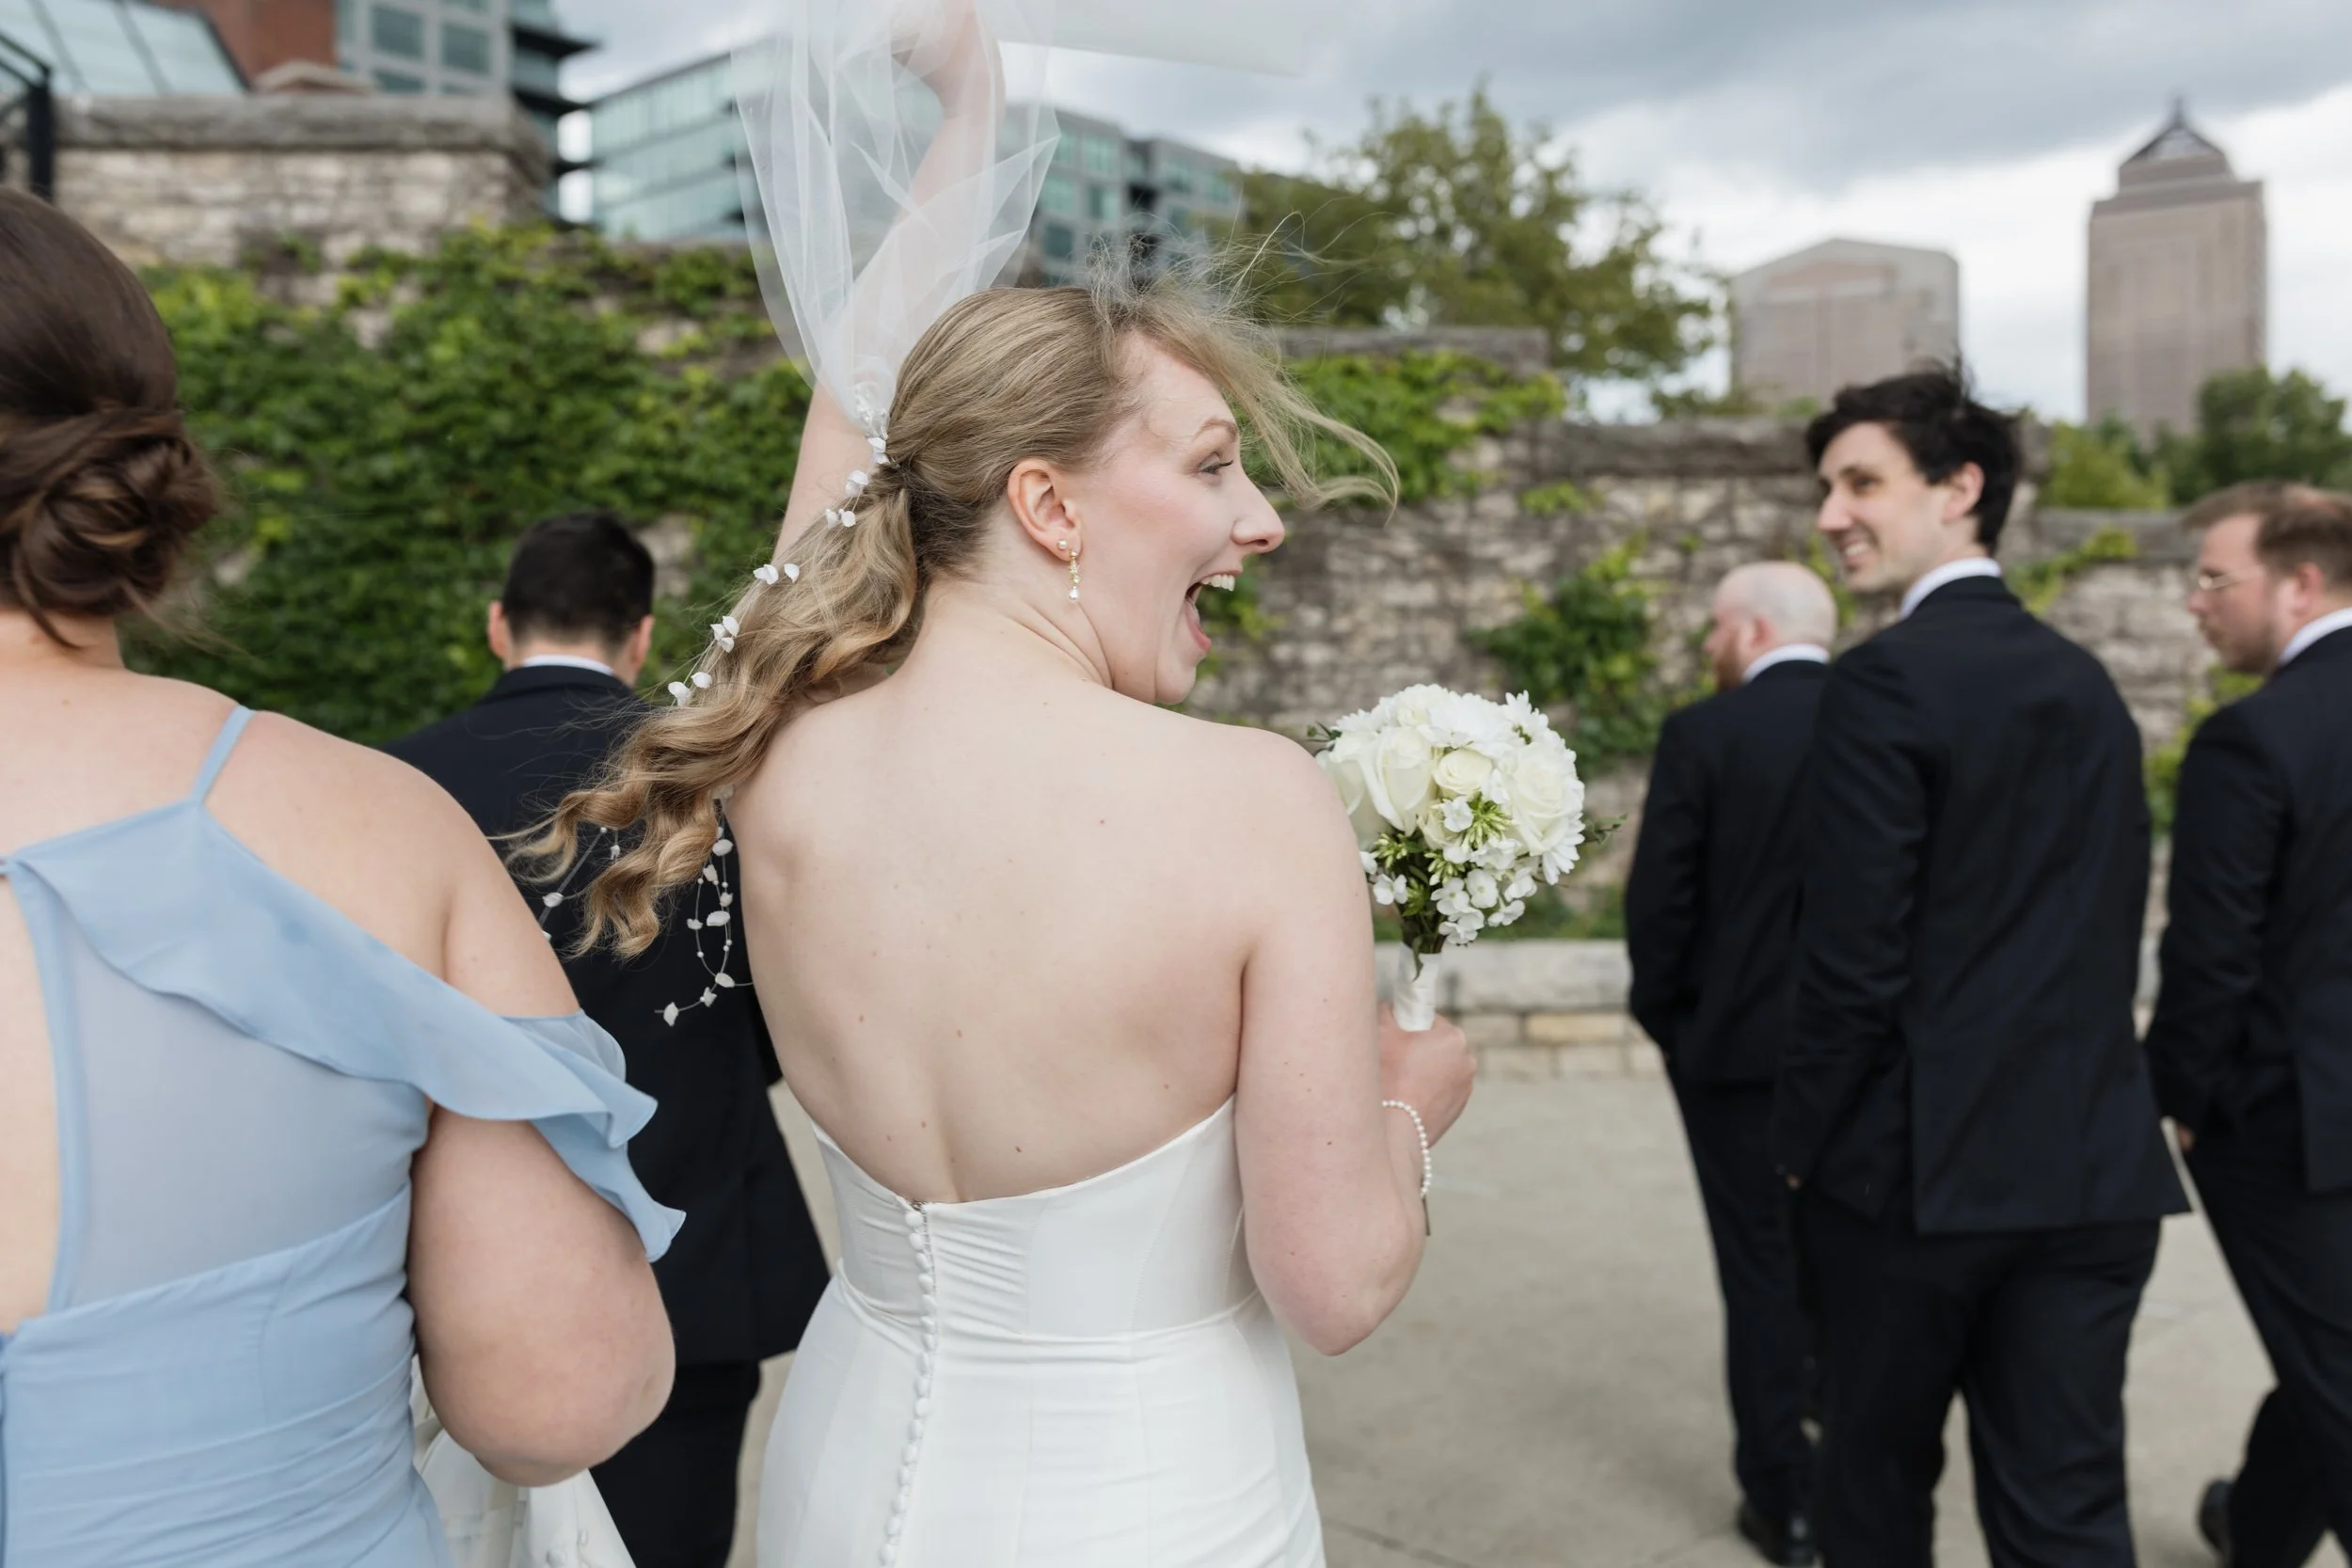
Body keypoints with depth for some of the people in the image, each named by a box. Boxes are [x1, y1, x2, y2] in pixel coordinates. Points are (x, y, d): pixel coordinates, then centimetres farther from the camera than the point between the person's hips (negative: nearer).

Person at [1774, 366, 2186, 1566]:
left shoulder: (1887, 680, -13)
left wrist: (1803, 1140, -4)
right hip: (2094, 1166, 6)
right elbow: (2114, 930, 12)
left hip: (1917, 1166, -6)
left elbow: (1853, 959, -16)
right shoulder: (2089, 683, 9)